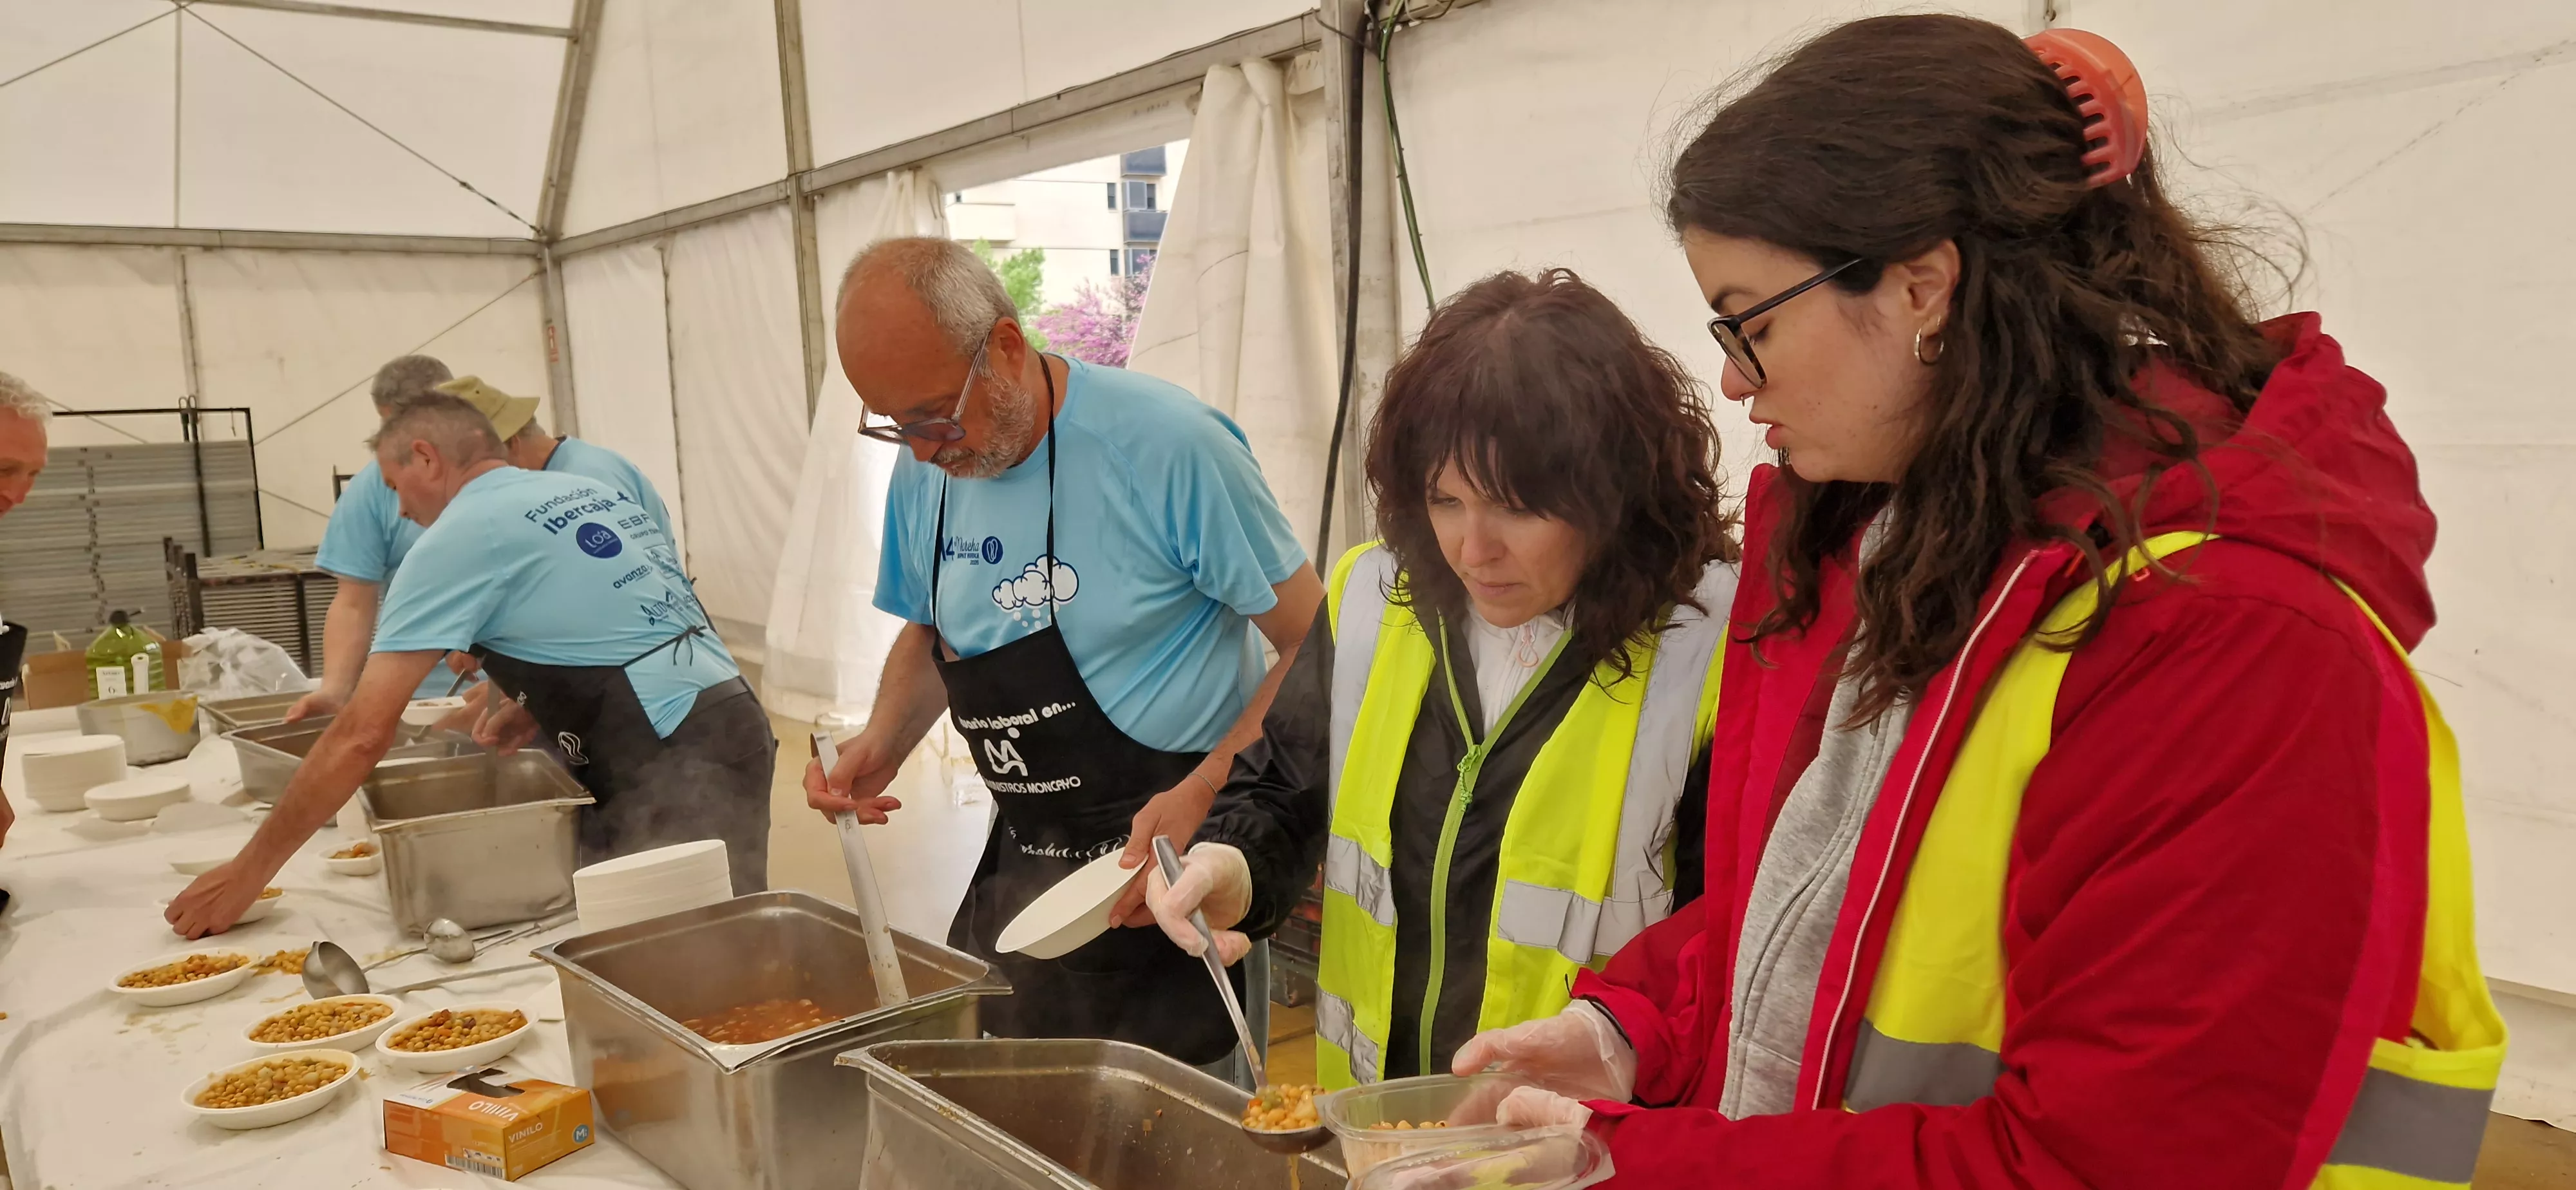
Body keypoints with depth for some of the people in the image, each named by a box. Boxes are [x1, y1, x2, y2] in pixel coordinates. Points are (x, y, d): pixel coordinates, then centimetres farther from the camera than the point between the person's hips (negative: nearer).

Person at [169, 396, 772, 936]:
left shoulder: (460, 535, -5)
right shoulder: (596, 492, 18)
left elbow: (362, 734, -8)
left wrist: (249, 872, -1)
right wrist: (537, 706, 19)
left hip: (671, 772, -9)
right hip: (734, 730, 9)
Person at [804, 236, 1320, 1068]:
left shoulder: (1164, 445, -19)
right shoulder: (923, 473, 1)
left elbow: (1314, 645, -15)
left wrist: (1201, 796, -24)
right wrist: (882, 743, -1)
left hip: (1175, 852, -6)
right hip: (1020, 866, 6)